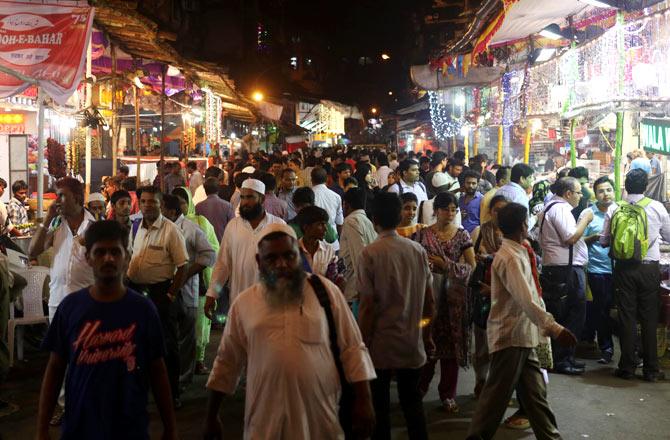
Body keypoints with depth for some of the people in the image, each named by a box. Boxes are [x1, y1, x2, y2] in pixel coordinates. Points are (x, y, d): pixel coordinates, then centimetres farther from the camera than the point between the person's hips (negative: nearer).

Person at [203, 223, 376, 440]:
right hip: (264, 419, 1)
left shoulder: (326, 290, -1)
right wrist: (211, 416, 11)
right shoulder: (243, 303, 3)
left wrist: (363, 401, -4)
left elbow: (352, 349, 0)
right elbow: (227, 362, 9)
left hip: (320, 416, 0)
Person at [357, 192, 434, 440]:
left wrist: (362, 343, -5)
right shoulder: (418, 251, 0)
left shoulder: (370, 254, -13)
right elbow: (429, 301, 5)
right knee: (412, 401, 17)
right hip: (412, 343, 4)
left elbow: (368, 306, -14)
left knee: (380, 405, 10)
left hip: (381, 344, -4)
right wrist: (426, 335, 17)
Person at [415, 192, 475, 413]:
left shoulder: (462, 234, 4)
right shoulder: (423, 234, 3)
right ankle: (420, 387, 21)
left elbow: (471, 266, -2)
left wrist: (445, 264, -12)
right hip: (429, 292, -1)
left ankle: (448, 394, 16)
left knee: (452, 343, 4)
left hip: (454, 295, 1)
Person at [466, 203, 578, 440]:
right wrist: (555, 329, -29)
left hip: (523, 336, 9)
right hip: (509, 337, -9)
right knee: (497, 393, 0)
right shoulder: (510, 258, -19)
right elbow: (526, 301, -28)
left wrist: (548, 326, 15)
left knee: (536, 392, 15)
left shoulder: (519, 253, 12)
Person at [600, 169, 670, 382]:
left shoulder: (614, 210, -3)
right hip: (650, 267, 0)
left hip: (624, 268, 0)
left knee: (626, 317, 6)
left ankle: (627, 367, 11)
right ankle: (651, 369, 14)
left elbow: (604, 241, 3)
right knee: (649, 318, 7)